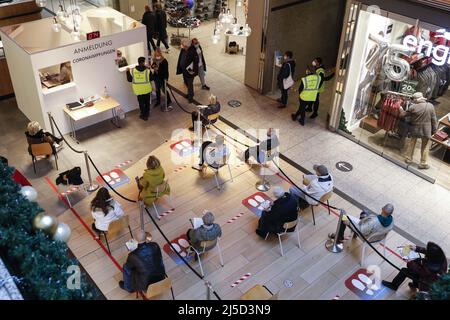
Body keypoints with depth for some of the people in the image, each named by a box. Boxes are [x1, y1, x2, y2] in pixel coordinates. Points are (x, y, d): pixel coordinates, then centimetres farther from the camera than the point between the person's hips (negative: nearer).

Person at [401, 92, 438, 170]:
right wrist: (434, 130, 5)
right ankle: (423, 163, 15)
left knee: (412, 143, 20)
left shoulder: (412, 107, -12)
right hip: (426, 130, -1)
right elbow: (434, 119, -4)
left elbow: (403, 114, 0)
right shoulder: (430, 106, -8)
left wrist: (401, 109, 19)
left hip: (414, 129, 1)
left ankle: (408, 158, 28)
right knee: (425, 146, 10)